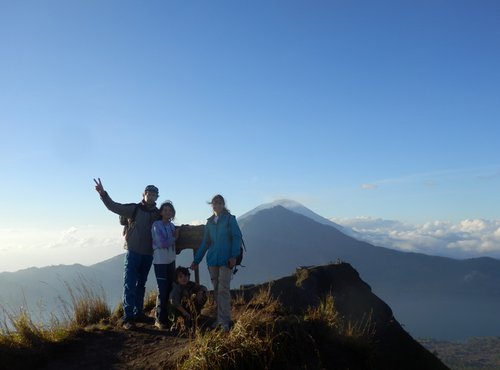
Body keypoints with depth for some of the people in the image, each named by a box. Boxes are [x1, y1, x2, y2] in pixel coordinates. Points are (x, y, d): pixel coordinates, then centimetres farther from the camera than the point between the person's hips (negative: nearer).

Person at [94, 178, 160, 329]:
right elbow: (114, 206, -14)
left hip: (148, 255, 4)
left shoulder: (158, 214, 6)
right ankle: (127, 317, 0)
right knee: (130, 285, -4)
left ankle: (138, 313, 24)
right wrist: (103, 193, -29)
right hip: (133, 252, -4)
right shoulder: (134, 209, -5)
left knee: (141, 285, 14)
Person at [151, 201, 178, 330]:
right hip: (160, 261, -6)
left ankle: (166, 316, 22)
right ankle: (159, 320, 4)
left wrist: (175, 236, -13)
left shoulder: (172, 226, 9)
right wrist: (174, 238, -5)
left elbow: (173, 243, 6)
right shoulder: (156, 225, -11)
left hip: (171, 261, 7)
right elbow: (161, 243, -18)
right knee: (163, 290, -6)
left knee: (169, 289, 10)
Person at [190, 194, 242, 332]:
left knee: (223, 290, -9)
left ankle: (225, 321, -6)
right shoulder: (210, 222, 14)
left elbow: (237, 237, -7)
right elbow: (205, 243, 17)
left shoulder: (230, 219, 0)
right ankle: (221, 318, 17)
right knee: (216, 290, 8)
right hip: (212, 260, 5)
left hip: (225, 260, -5)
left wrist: (234, 256, -18)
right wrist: (196, 260, 14)